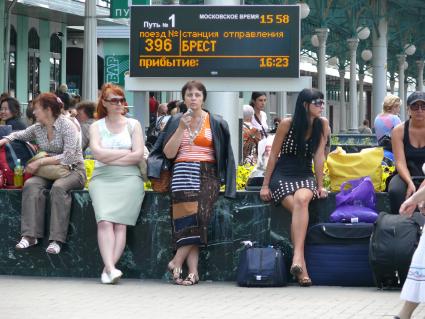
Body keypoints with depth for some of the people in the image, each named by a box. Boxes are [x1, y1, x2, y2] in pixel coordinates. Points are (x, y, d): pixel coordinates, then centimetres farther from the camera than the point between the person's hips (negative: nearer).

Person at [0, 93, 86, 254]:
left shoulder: (67, 126, -12)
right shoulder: (38, 128, 8)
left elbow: (68, 157, -21)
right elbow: (19, 135, 27)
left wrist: (40, 162, -22)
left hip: (73, 170, -5)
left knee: (58, 187, -37)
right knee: (31, 184, -25)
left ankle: (56, 240, -37)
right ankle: (30, 235, -30)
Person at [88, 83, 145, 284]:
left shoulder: (133, 125, 13)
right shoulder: (96, 127, 14)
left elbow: (138, 156, 1)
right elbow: (98, 153, -3)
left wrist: (110, 159, -3)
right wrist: (126, 152, -2)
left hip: (129, 179, 0)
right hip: (102, 179, 0)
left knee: (120, 223, -16)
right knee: (105, 221, -21)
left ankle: (108, 268, -20)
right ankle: (110, 268, -32)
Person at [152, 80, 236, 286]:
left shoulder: (215, 123, 10)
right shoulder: (175, 122, 13)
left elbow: (223, 155, 10)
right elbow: (168, 153, 4)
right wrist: (181, 128, -4)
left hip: (207, 175, 0)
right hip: (183, 174, 0)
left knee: (198, 217, -21)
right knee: (188, 216, -19)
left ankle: (176, 262, -14)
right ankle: (193, 271, -20)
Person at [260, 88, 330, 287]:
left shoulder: (322, 125, 1)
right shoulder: (287, 124, -6)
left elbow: (319, 156, 3)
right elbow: (273, 155, -1)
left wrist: (320, 186, -1)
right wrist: (265, 185, -2)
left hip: (305, 177, 2)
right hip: (282, 176, -1)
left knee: (301, 199, -34)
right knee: (299, 209, -30)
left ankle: (297, 258, -45)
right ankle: (301, 264, -33)